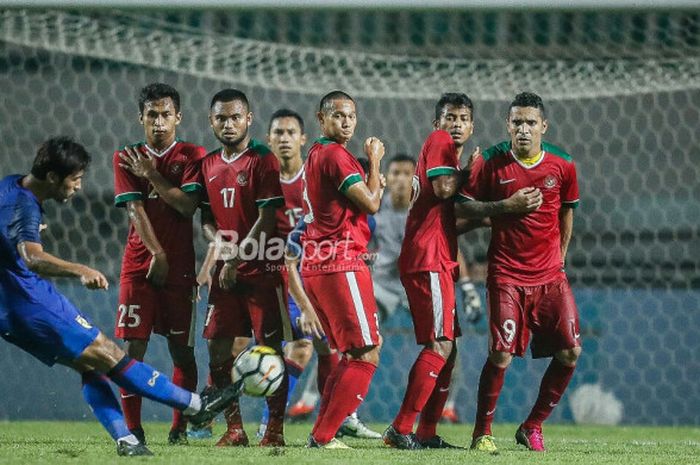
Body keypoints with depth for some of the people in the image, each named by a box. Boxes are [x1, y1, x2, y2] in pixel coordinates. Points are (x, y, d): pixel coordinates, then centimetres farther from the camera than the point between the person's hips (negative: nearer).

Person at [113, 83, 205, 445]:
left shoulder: (192, 156, 4)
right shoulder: (127, 158, 7)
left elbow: (188, 205, -8)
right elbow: (135, 209, -3)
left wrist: (152, 176, -10)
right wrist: (157, 254, -12)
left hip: (179, 265, 0)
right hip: (139, 263, 0)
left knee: (182, 348, 1)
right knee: (134, 346, -5)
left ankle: (179, 428, 8)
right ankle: (132, 429, -3)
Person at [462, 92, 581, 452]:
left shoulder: (562, 165, 1)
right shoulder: (490, 163, -6)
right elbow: (465, 207, 1)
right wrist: (504, 208, -12)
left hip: (549, 274, 3)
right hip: (506, 274, -3)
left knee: (570, 353, -3)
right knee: (501, 355, -12)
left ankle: (532, 426, 15)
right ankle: (481, 433, 6)